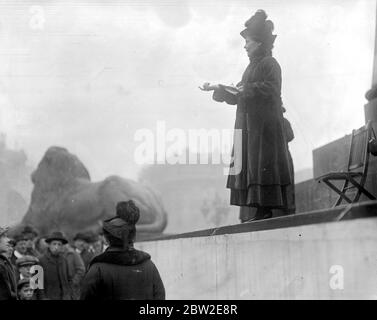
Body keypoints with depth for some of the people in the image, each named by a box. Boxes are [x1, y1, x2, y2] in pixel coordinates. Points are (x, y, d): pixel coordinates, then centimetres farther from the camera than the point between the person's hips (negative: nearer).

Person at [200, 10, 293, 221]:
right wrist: (218, 89, 16)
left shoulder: (269, 64, -3)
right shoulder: (252, 66, 24)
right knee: (251, 164, 3)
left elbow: (271, 87, -19)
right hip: (249, 125, 9)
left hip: (265, 125, -9)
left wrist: (247, 89, -20)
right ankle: (261, 211, 3)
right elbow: (237, 96, 24)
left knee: (263, 163, -12)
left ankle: (267, 209, -12)